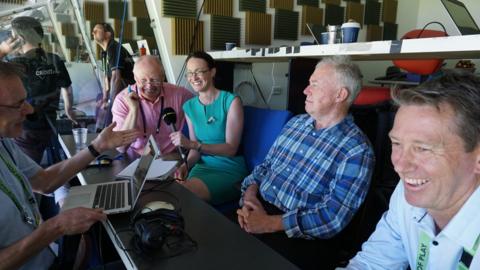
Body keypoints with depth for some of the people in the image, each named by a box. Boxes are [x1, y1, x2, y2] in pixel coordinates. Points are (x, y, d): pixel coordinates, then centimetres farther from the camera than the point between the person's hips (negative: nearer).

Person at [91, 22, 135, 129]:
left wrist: (111, 101, -20)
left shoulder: (114, 49, -14)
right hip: (121, 91, 9)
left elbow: (116, 77, -21)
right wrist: (104, 98, 11)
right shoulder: (105, 52, 16)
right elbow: (107, 76, 17)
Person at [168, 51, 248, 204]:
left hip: (230, 169, -4)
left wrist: (192, 144, -26)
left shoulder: (231, 101, -11)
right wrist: (185, 165, -15)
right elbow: (196, 149, 7)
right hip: (202, 166, 5)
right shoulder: (189, 106, 6)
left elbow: (231, 148, -16)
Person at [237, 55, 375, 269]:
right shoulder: (296, 122, 11)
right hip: (257, 209, 6)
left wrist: (269, 224, -19)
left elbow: (333, 217, -16)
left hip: (299, 236, -6)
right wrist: (250, 192, -7)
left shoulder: (357, 150, -11)